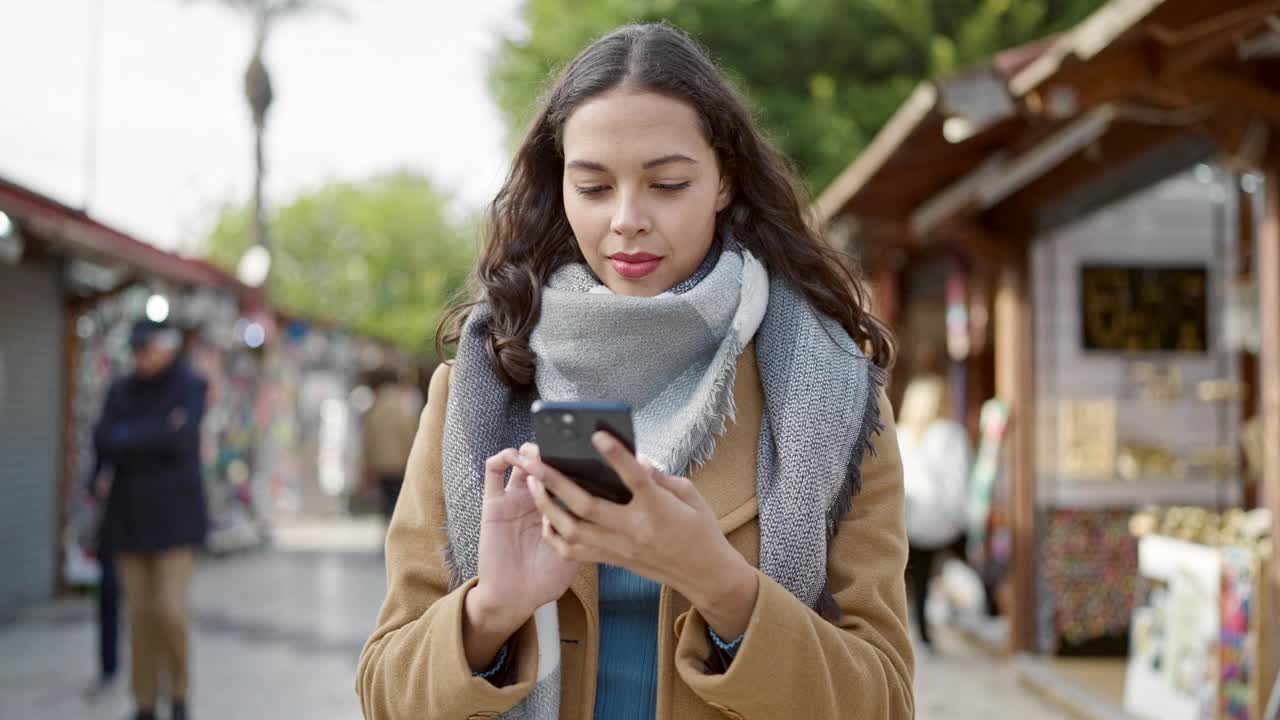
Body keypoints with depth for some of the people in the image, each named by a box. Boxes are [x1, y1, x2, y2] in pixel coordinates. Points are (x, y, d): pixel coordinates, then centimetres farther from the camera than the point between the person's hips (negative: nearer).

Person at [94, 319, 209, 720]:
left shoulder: (190, 387, -6)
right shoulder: (121, 391, 7)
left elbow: (180, 438, -21)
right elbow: (104, 444, -6)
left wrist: (128, 438, -12)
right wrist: (158, 434, -14)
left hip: (175, 514, -4)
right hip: (130, 515, 4)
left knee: (170, 611, -12)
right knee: (139, 612, 3)